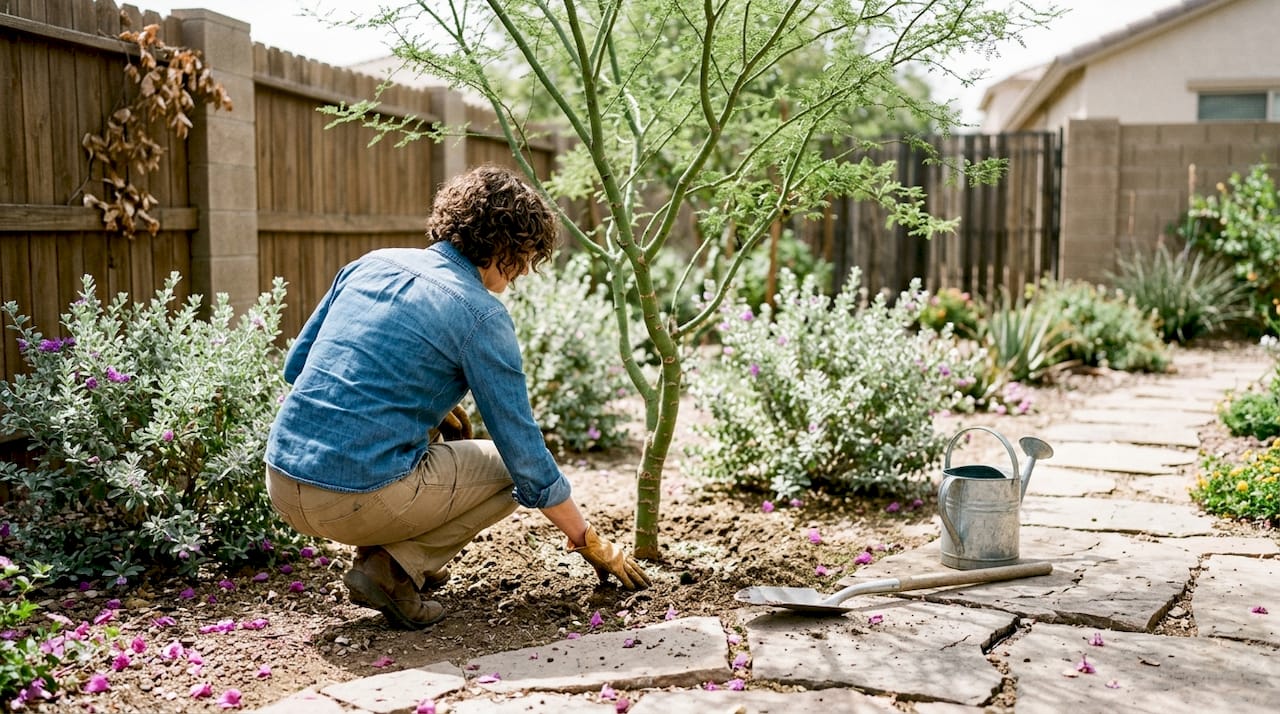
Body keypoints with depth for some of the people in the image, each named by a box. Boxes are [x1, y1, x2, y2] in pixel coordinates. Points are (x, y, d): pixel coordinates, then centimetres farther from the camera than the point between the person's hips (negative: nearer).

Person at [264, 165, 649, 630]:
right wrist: (590, 543, 8)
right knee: (511, 468, 14)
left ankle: (385, 547, 18)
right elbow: (523, 447, -4)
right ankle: (394, 569, -1)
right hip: (359, 499, -7)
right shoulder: (481, 314, -7)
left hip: (282, 484, 7)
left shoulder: (369, 263, 11)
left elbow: (296, 366, 18)